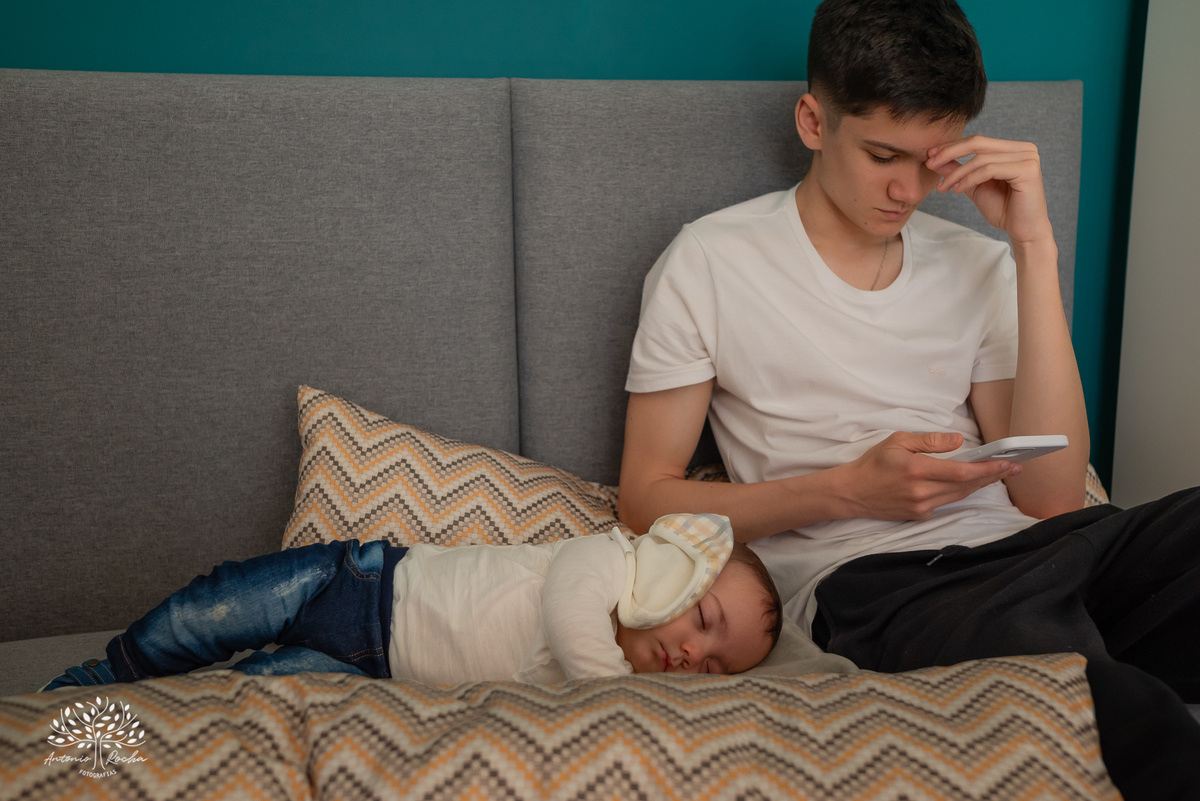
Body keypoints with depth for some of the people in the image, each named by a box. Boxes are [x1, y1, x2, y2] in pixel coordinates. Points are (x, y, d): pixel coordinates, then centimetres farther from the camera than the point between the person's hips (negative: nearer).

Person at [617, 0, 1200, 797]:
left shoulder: (979, 266, 15)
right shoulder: (708, 264, 4)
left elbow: (1048, 495, 1)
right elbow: (646, 499, 2)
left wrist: (1035, 248, -3)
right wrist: (849, 490, -11)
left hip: (1020, 550, 5)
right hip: (870, 579, -5)